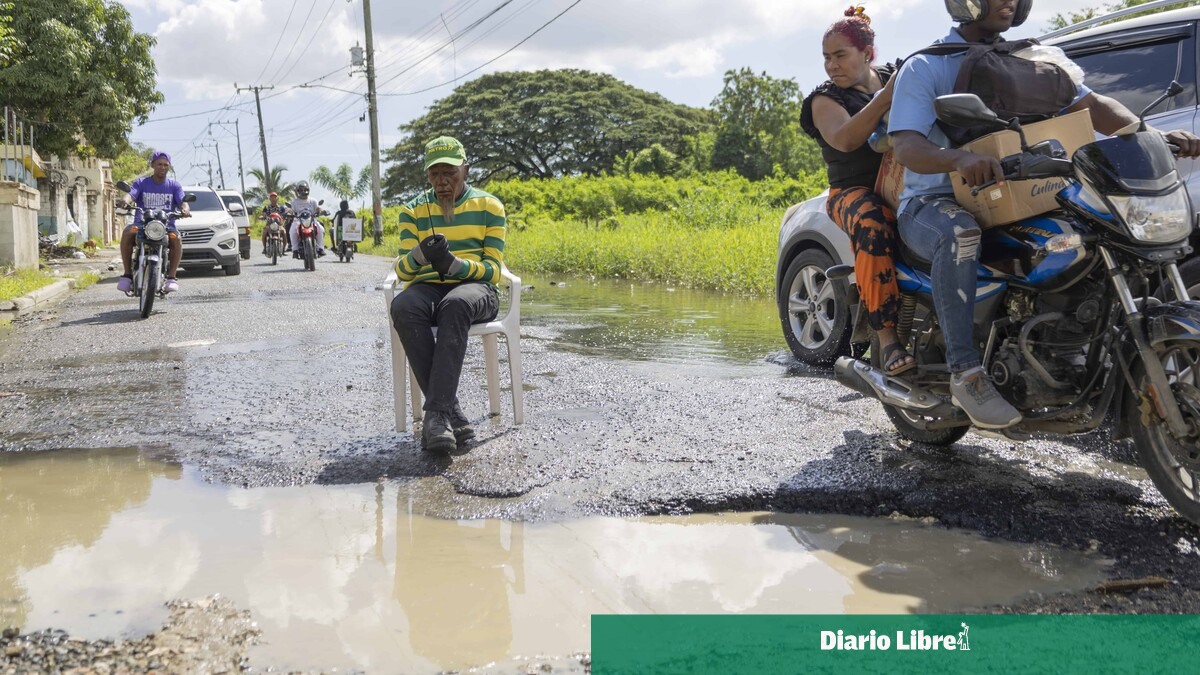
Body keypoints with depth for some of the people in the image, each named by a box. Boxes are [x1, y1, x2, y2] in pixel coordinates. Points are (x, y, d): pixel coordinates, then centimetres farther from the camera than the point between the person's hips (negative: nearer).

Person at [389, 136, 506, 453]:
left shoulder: (489, 206, 6)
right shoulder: (413, 210, 11)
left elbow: (494, 270, 0)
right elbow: (402, 272, 4)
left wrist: (452, 263, -20)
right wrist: (420, 255, -21)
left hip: (475, 288, -2)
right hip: (427, 288, 2)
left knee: (455, 305, -40)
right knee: (403, 307, -36)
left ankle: (436, 414, -45)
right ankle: (451, 413, -38)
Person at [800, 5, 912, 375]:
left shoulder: (898, 75, 15)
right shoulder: (824, 100, 3)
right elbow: (845, 140, -19)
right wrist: (887, 96, -27)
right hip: (857, 191, -3)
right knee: (872, 225, -40)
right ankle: (886, 336, -39)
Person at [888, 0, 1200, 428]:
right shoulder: (925, 68, -4)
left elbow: (1090, 104, 7)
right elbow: (905, 147, -18)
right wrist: (960, 159, -40)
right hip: (932, 204, -6)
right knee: (961, 233, -40)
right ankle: (965, 373, -37)